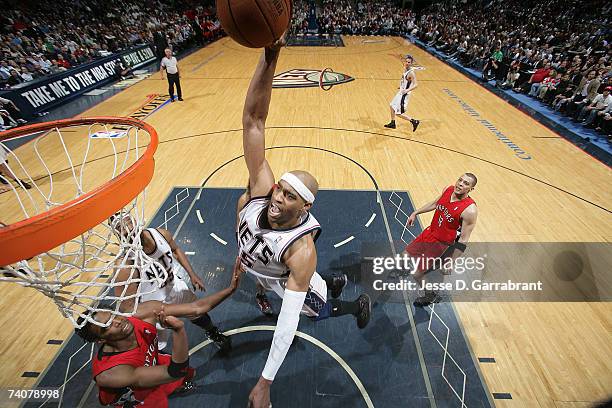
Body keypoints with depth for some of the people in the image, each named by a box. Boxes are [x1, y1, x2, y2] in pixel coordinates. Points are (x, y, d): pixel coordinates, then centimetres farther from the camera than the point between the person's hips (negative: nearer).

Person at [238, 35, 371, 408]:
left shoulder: (302, 250, -46)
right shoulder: (260, 189, -37)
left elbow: (289, 320, -40)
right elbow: (253, 120, -45)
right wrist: (269, 58, -57)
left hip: (295, 285, -4)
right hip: (262, 272, 5)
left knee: (321, 311, 24)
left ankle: (359, 306, 53)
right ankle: (333, 283, 60)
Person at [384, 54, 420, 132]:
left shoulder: (411, 72, -23)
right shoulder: (405, 69, 3)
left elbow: (415, 84, -30)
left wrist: (407, 90, -42)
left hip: (404, 94, -10)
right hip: (401, 92, 10)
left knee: (398, 113, -8)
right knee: (392, 106, 23)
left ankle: (414, 121, 1)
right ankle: (392, 124, 38)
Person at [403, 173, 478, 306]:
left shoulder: (470, 210, -26)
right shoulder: (449, 189, -8)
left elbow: (463, 240, -21)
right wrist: (416, 212, 14)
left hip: (442, 243, -6)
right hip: (430, 231, 6)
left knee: (416, 273, -1)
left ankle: (431, 296, 28)